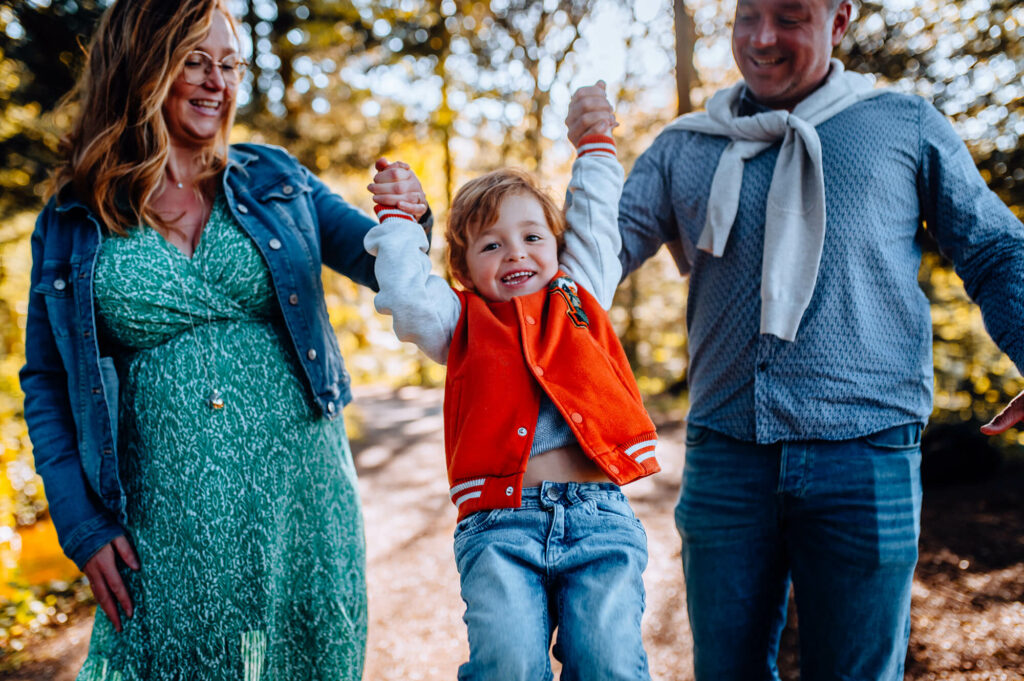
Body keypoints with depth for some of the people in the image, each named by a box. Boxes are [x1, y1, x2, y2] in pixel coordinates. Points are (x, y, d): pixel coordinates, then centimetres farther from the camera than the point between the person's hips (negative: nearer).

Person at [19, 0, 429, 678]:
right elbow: (46, 386, 7)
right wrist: (82, 525, -2)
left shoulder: (274, 182, 6)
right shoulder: (71, 227, 3)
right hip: (167, 523, -1)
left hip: (300, 490, 2)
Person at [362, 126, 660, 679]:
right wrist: (397, 216, 15)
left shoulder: (580, 300, 22)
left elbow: (595, 222, 29)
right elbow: (405, 292, 4)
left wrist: (594, 143, 33)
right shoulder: (463, 325, 17)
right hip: (499, 527, -1)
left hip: (599, 515, 1)